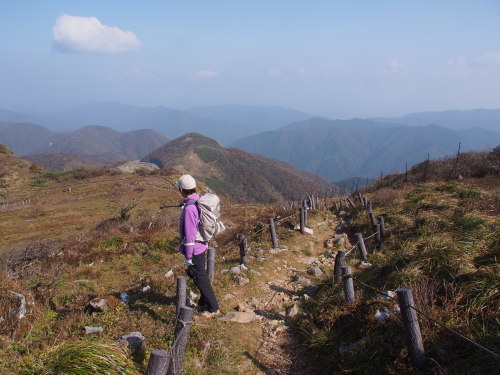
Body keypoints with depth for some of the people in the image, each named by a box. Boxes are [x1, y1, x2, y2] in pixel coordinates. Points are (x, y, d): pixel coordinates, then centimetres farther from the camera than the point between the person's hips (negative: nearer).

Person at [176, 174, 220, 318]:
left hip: (194, 250, -9)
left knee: (200, 279, 4)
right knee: (201, 277, 22)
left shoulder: (189, 208, -27)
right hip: (202, 246, 9)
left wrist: (188, 257, -17)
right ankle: (204, 303, 37)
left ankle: (213, 309, 16)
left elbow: (189, 235, -24)